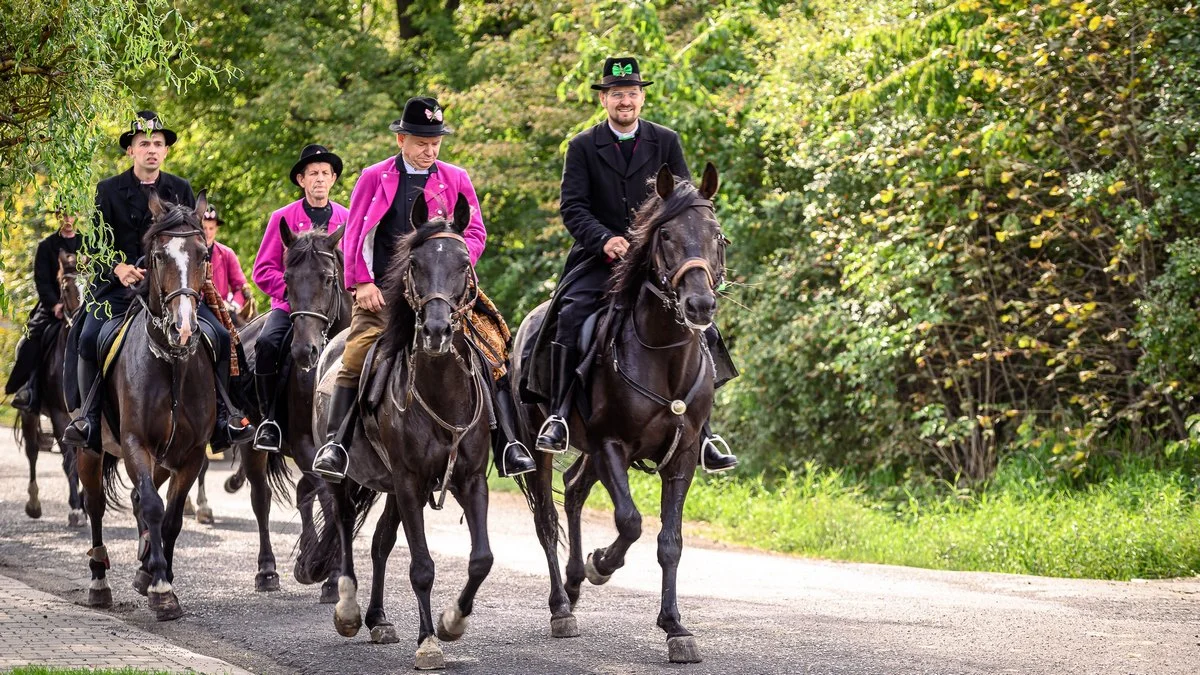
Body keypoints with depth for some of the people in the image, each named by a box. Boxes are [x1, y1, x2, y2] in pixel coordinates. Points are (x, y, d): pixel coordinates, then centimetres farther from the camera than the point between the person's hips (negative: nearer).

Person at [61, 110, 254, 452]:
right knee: (90, 339, -27)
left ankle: (222, 416, -3)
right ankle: (90, 417, -12)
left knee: (220, 336, -14)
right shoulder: (109, 190, 5)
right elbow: (97, 243, -1)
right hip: (120, 285, -2)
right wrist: (118, 268, -21)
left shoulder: (181, 189, 12)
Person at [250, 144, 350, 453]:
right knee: (267, 342, -31)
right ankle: (268, 419, -18)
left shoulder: (346, 219, 9)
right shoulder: (283, 218, 5)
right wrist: (292, 290, -13)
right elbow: (263, 271, 3)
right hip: (288, 305, -1)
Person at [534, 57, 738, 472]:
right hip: (600, 258, -1)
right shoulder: (583, 146, 5)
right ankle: (559, 416, -18)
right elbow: (572, 205, -3)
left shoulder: (665, 142, 9)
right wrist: (604, 239, -21)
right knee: (571, 316, -27)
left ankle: (700, 431, -3)